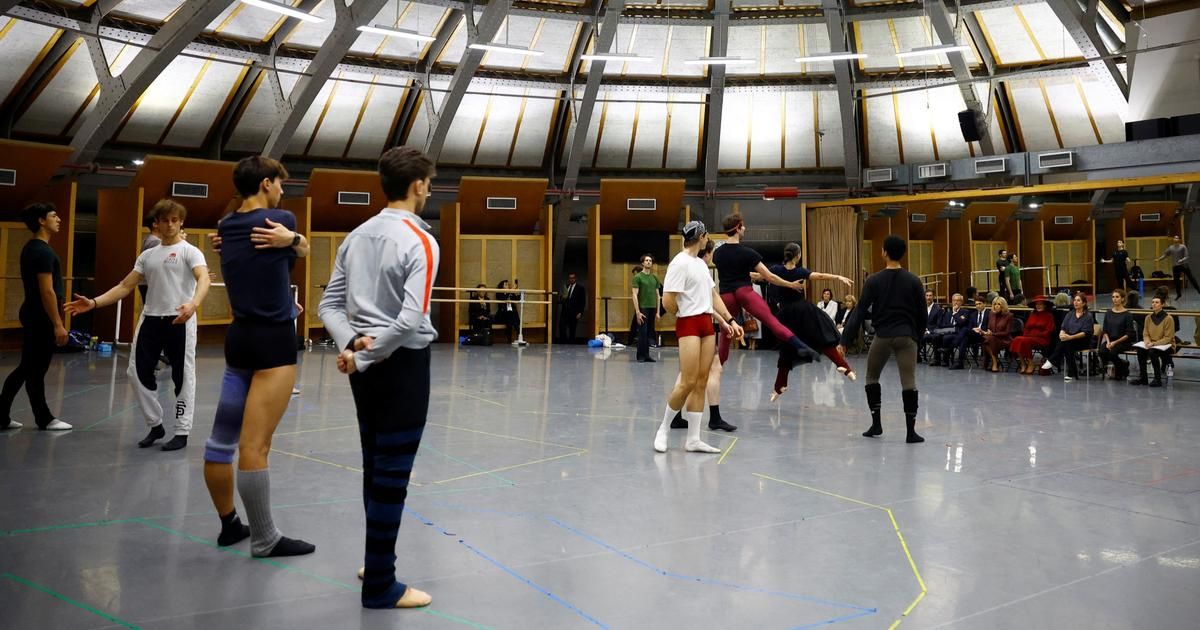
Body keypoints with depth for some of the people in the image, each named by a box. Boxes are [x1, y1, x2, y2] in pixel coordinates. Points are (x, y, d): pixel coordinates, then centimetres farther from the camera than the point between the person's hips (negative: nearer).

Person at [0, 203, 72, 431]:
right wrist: (58, 324, -21)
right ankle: (44, 419, 10)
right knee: (36, 371, 1)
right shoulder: (43, 251, -17)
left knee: (25, 368, 14)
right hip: (41, 318, -10)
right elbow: (47, 291, -22)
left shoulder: (31, 249, 14)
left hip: (32, 315, 10)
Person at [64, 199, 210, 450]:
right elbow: (126, 286, 15)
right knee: (139, 371, 5)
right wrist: (94, 302, 1)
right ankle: (155, 425, 21)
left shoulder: (189, 251, -2)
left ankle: (182, 432, 8)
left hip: (179, 321, -6)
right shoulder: (147, 255, 16)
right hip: (150, 319, 6)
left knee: (182, 376, -1)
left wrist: (194, 304, -41)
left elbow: (203, 278, -21)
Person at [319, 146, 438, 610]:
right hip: (403, 365, -7)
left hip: (366, 367, 7)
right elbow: (410, 320, -22)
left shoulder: (357, 236, 10)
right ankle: (380, 586, 12)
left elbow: (330, 306, 7)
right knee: (392, 476, 1)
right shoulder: (420, 241, -12)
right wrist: (364, 358, -13)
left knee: (375, 468, 18)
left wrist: (352, 344, -6)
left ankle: (377, 563, 32)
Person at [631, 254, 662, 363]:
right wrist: (638, 311, -15)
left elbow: (657, 296, 14)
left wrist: (657, 312, 9)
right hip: (643, 309, -5)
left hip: (652, 309, 5)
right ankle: (641, 356, 1)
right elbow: (635, 295, -8)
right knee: (642, 333, -5)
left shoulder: (655, 278, 12)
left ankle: (646, 355, 12)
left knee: (649, 333, 7)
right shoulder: (638, 277, -3)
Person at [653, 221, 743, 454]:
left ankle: (693, 440, 10)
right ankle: (664, 429, 9)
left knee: (701, 383, 6)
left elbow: (713, 295, 19)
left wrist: (730, 320, 12)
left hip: (707, 325, 8)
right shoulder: (680, 263, -11)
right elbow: (668, 301, -15)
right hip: (689, 325, -8)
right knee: (688, 383, -10)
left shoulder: (701, 263, 17)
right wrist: (685, 316, 1)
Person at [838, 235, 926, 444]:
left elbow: (860, 313, -6)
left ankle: (876, 425, 17)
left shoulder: (874, 281, -4)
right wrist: (917, 336, 22)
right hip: (906, 337, 1)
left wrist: (844, 341, -5)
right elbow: (922, 314, 6)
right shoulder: (914, 281, 2)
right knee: (909, 382, -2)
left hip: (882, 336, -1)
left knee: (872, 377, 17)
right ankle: (911, 431, -6)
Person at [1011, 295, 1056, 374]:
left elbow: (1049, 331, -4)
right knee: (1017, 340, -26)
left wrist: (1037, 335, -13)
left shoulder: (1049, 315, 4)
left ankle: (1031, 364, -17)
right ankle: (1023, 364, -16)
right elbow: (1027, 327, 17)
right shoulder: (1032, 314, 19)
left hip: (1042, 339, -5)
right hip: (1029, 337, 5)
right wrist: (1026, 335, -2)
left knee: (1025, 341, -33)